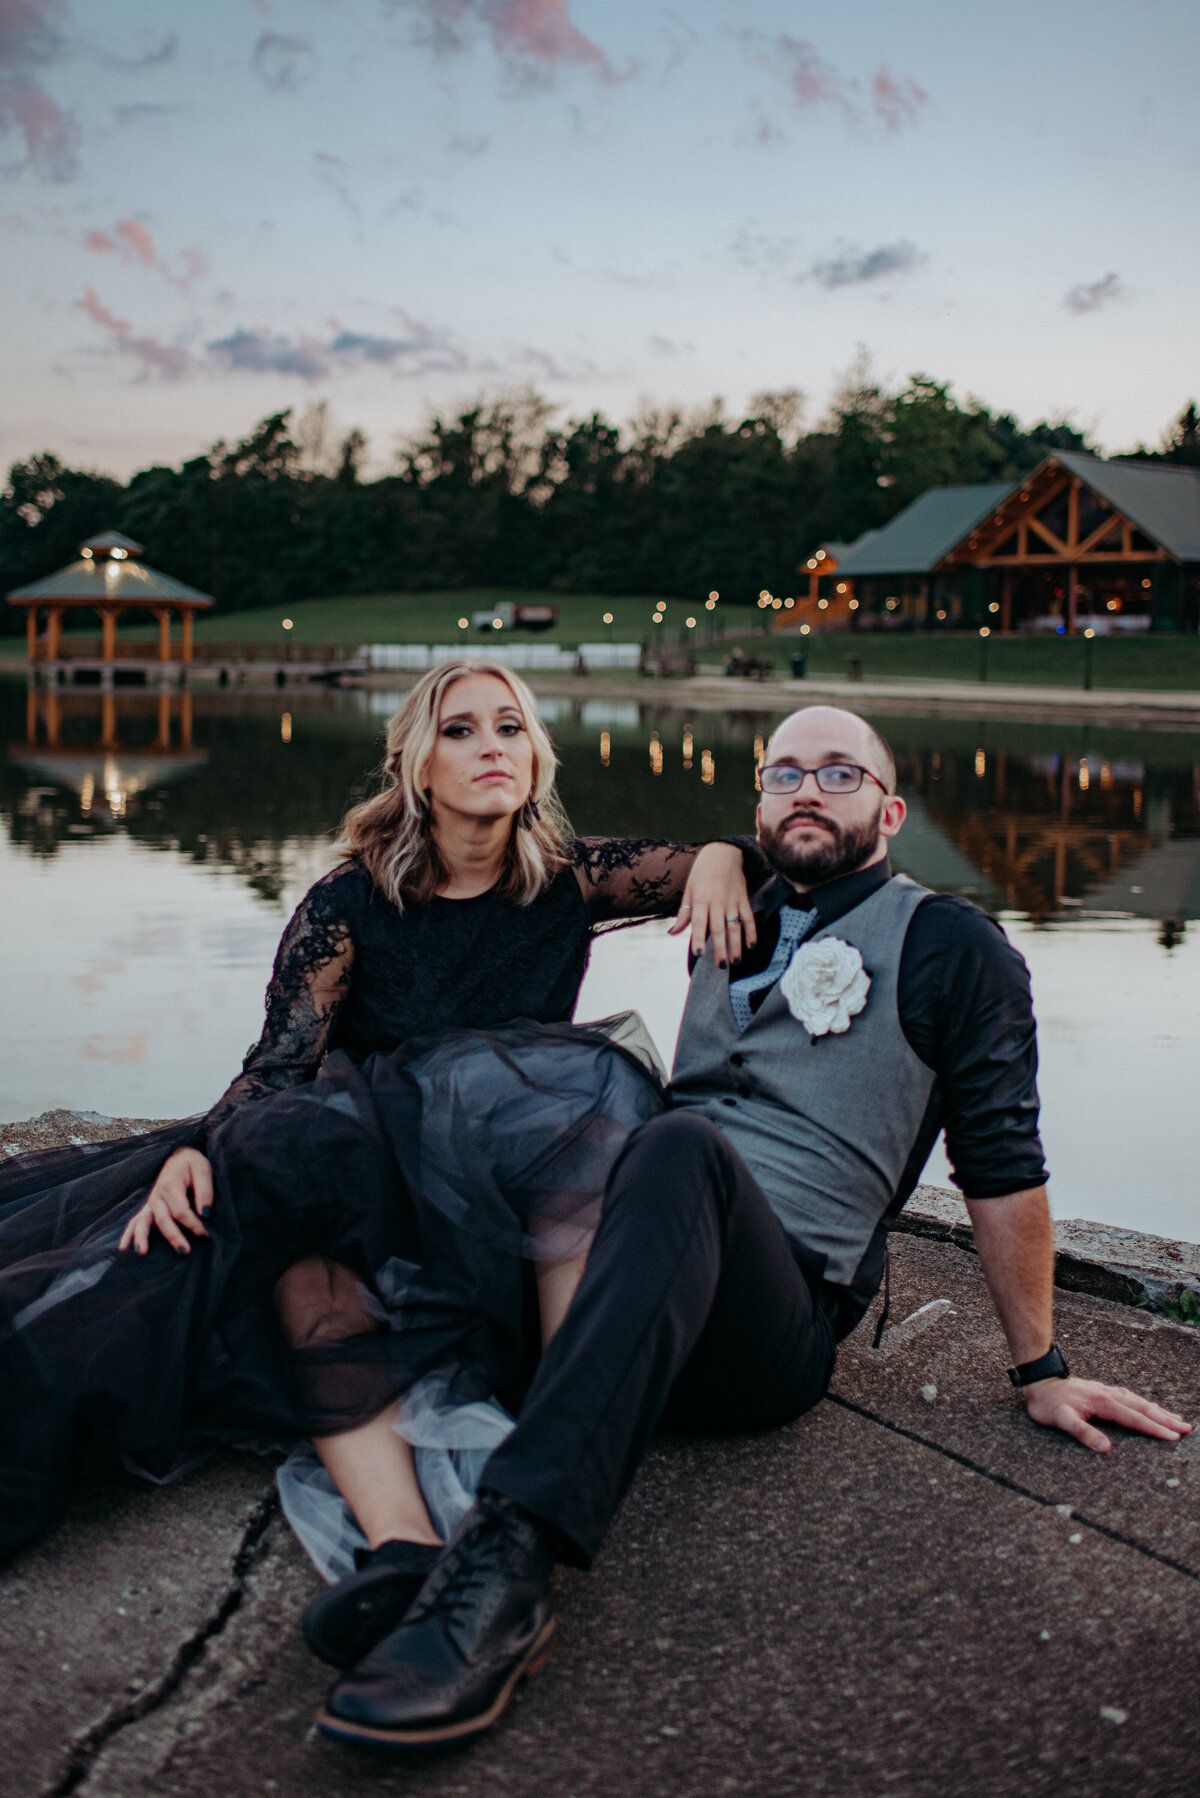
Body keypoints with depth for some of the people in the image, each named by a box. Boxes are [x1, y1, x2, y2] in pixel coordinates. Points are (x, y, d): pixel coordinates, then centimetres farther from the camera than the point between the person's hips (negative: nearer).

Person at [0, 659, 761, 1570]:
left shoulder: (570, 883, 9)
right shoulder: (350, 904, 3)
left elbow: (718, 861, 12)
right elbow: (280, 1062, -4)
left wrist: (720, 858, -13)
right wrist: (196, 1149, -23)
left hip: (511, 1193, 1)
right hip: (366, 1169, -1)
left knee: (590, 1085, -31)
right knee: (293, 1150, -35)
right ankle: (397, 1531, -53)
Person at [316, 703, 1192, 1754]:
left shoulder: (952, 949, 10)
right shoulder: (735, 921, 25)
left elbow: (1001, 1163, 9)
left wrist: (1039, 1372, 9)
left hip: (782, 1325, -5)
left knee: (683, 1148, -36)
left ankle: (510, 1564, -50)